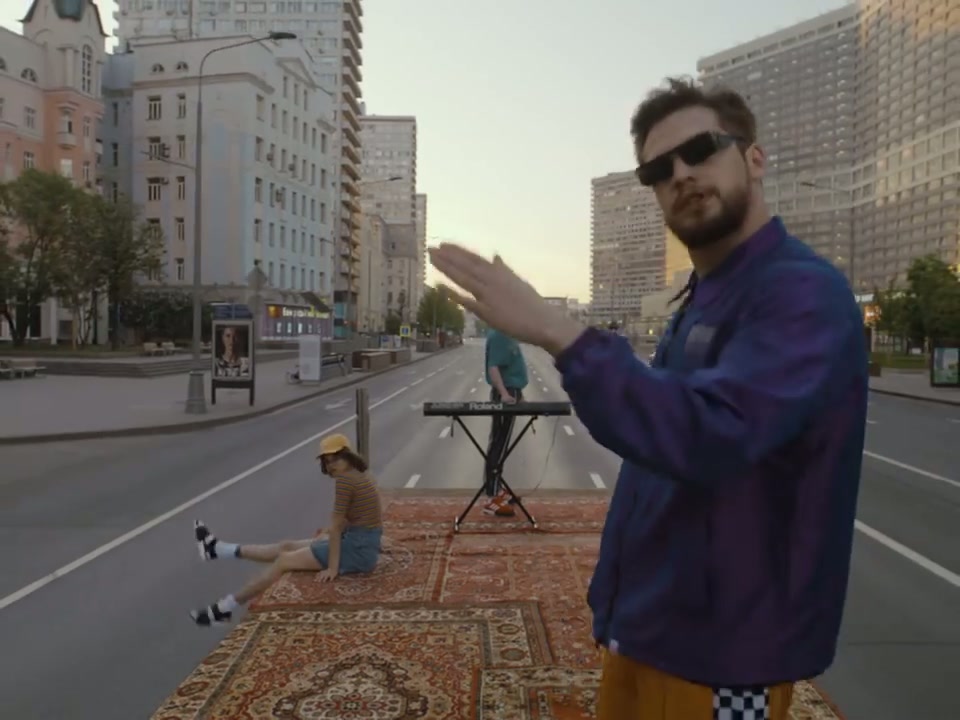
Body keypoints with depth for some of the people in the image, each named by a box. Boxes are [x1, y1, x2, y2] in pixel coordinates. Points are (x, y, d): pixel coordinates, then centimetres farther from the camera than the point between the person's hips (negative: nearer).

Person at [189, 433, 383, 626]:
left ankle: (224, 608, 11)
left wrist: (332, 567, -14)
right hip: (361, 544, 9)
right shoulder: (361, 474, 11)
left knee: (284, 560, 0)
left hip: (358, 550, -9)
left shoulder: (345, 478, -18)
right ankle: (216, 548, 27)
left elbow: (336, 525, -16)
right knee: (287, 547, 15)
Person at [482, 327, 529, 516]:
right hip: (504, 395, -10)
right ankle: (492, 498, -2)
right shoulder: (498, 335, -17)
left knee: (500, 444, 15)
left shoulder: (507, 334, 12)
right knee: (498, 445, -6)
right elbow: (493, 367, -25)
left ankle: (496, 490, 26)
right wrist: (504, 393, -35)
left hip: (511, 391, 10)